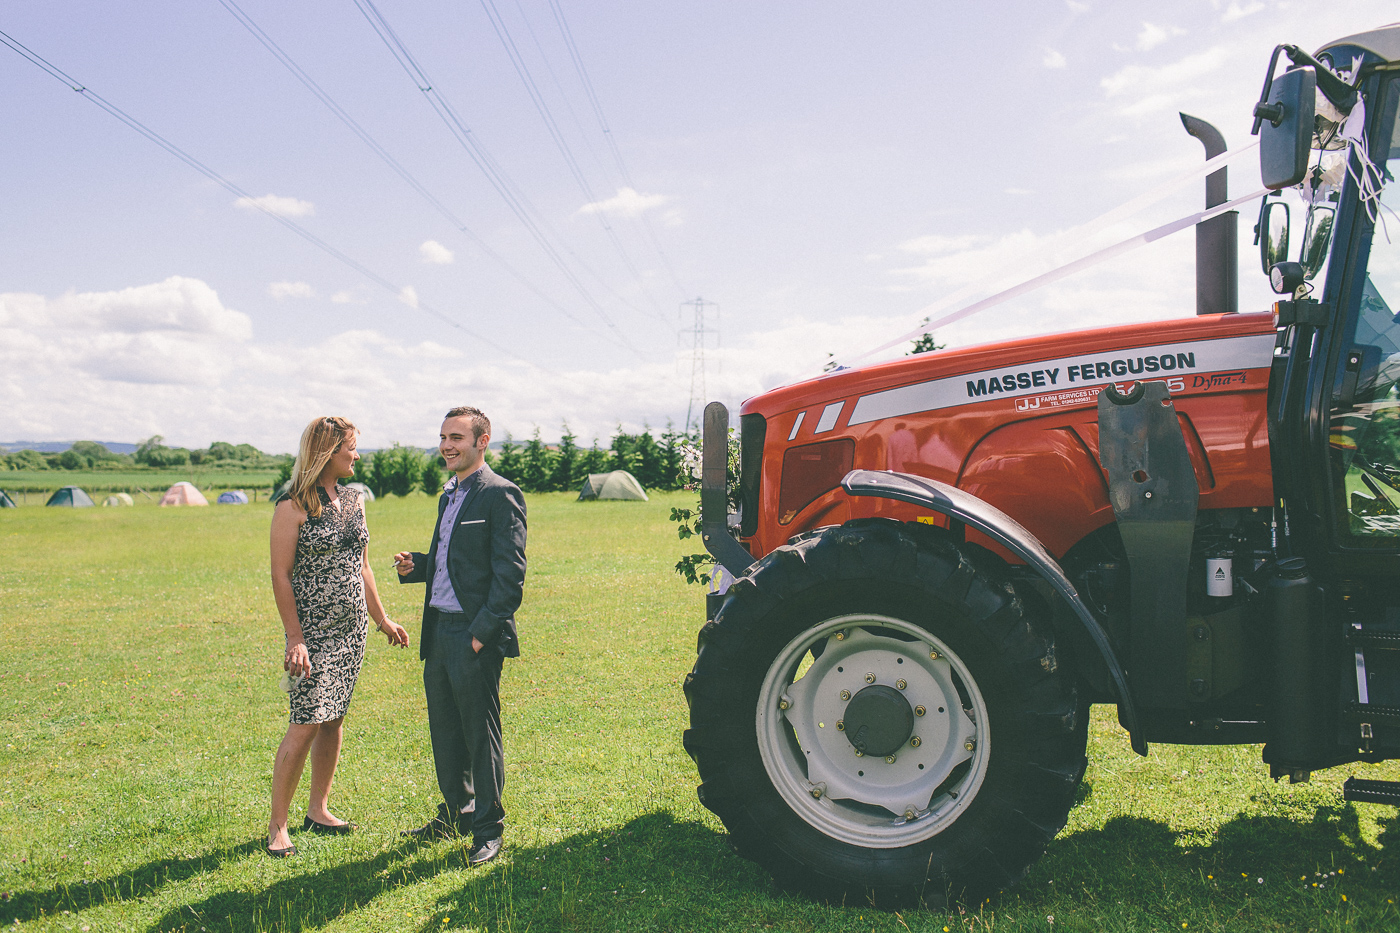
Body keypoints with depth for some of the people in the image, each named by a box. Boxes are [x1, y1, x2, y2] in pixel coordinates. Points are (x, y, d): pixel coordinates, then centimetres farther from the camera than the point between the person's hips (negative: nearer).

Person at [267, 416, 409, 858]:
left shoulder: (354, 500, 10)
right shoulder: (293, 506, -10)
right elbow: (280, 575, -12)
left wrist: (382, 619, 18)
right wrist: (294, 638, -17)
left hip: (352, 629, 7)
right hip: (313, 630, -6)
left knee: (334, 720, 11)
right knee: (306, 725, -7)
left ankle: (319, 810, 24)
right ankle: (277, 826, 5)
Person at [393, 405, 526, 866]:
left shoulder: (500, 495, -12)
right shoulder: (449, 496, 17)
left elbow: (510, 574, -16)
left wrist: (483, 631, -20)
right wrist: (414, 565, 4)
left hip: (475, 636, -9)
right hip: (438, 629, 9)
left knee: (480, 733, 2)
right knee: (445, 729, 17)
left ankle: (488, 828, 16)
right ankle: (456, 812, 34)